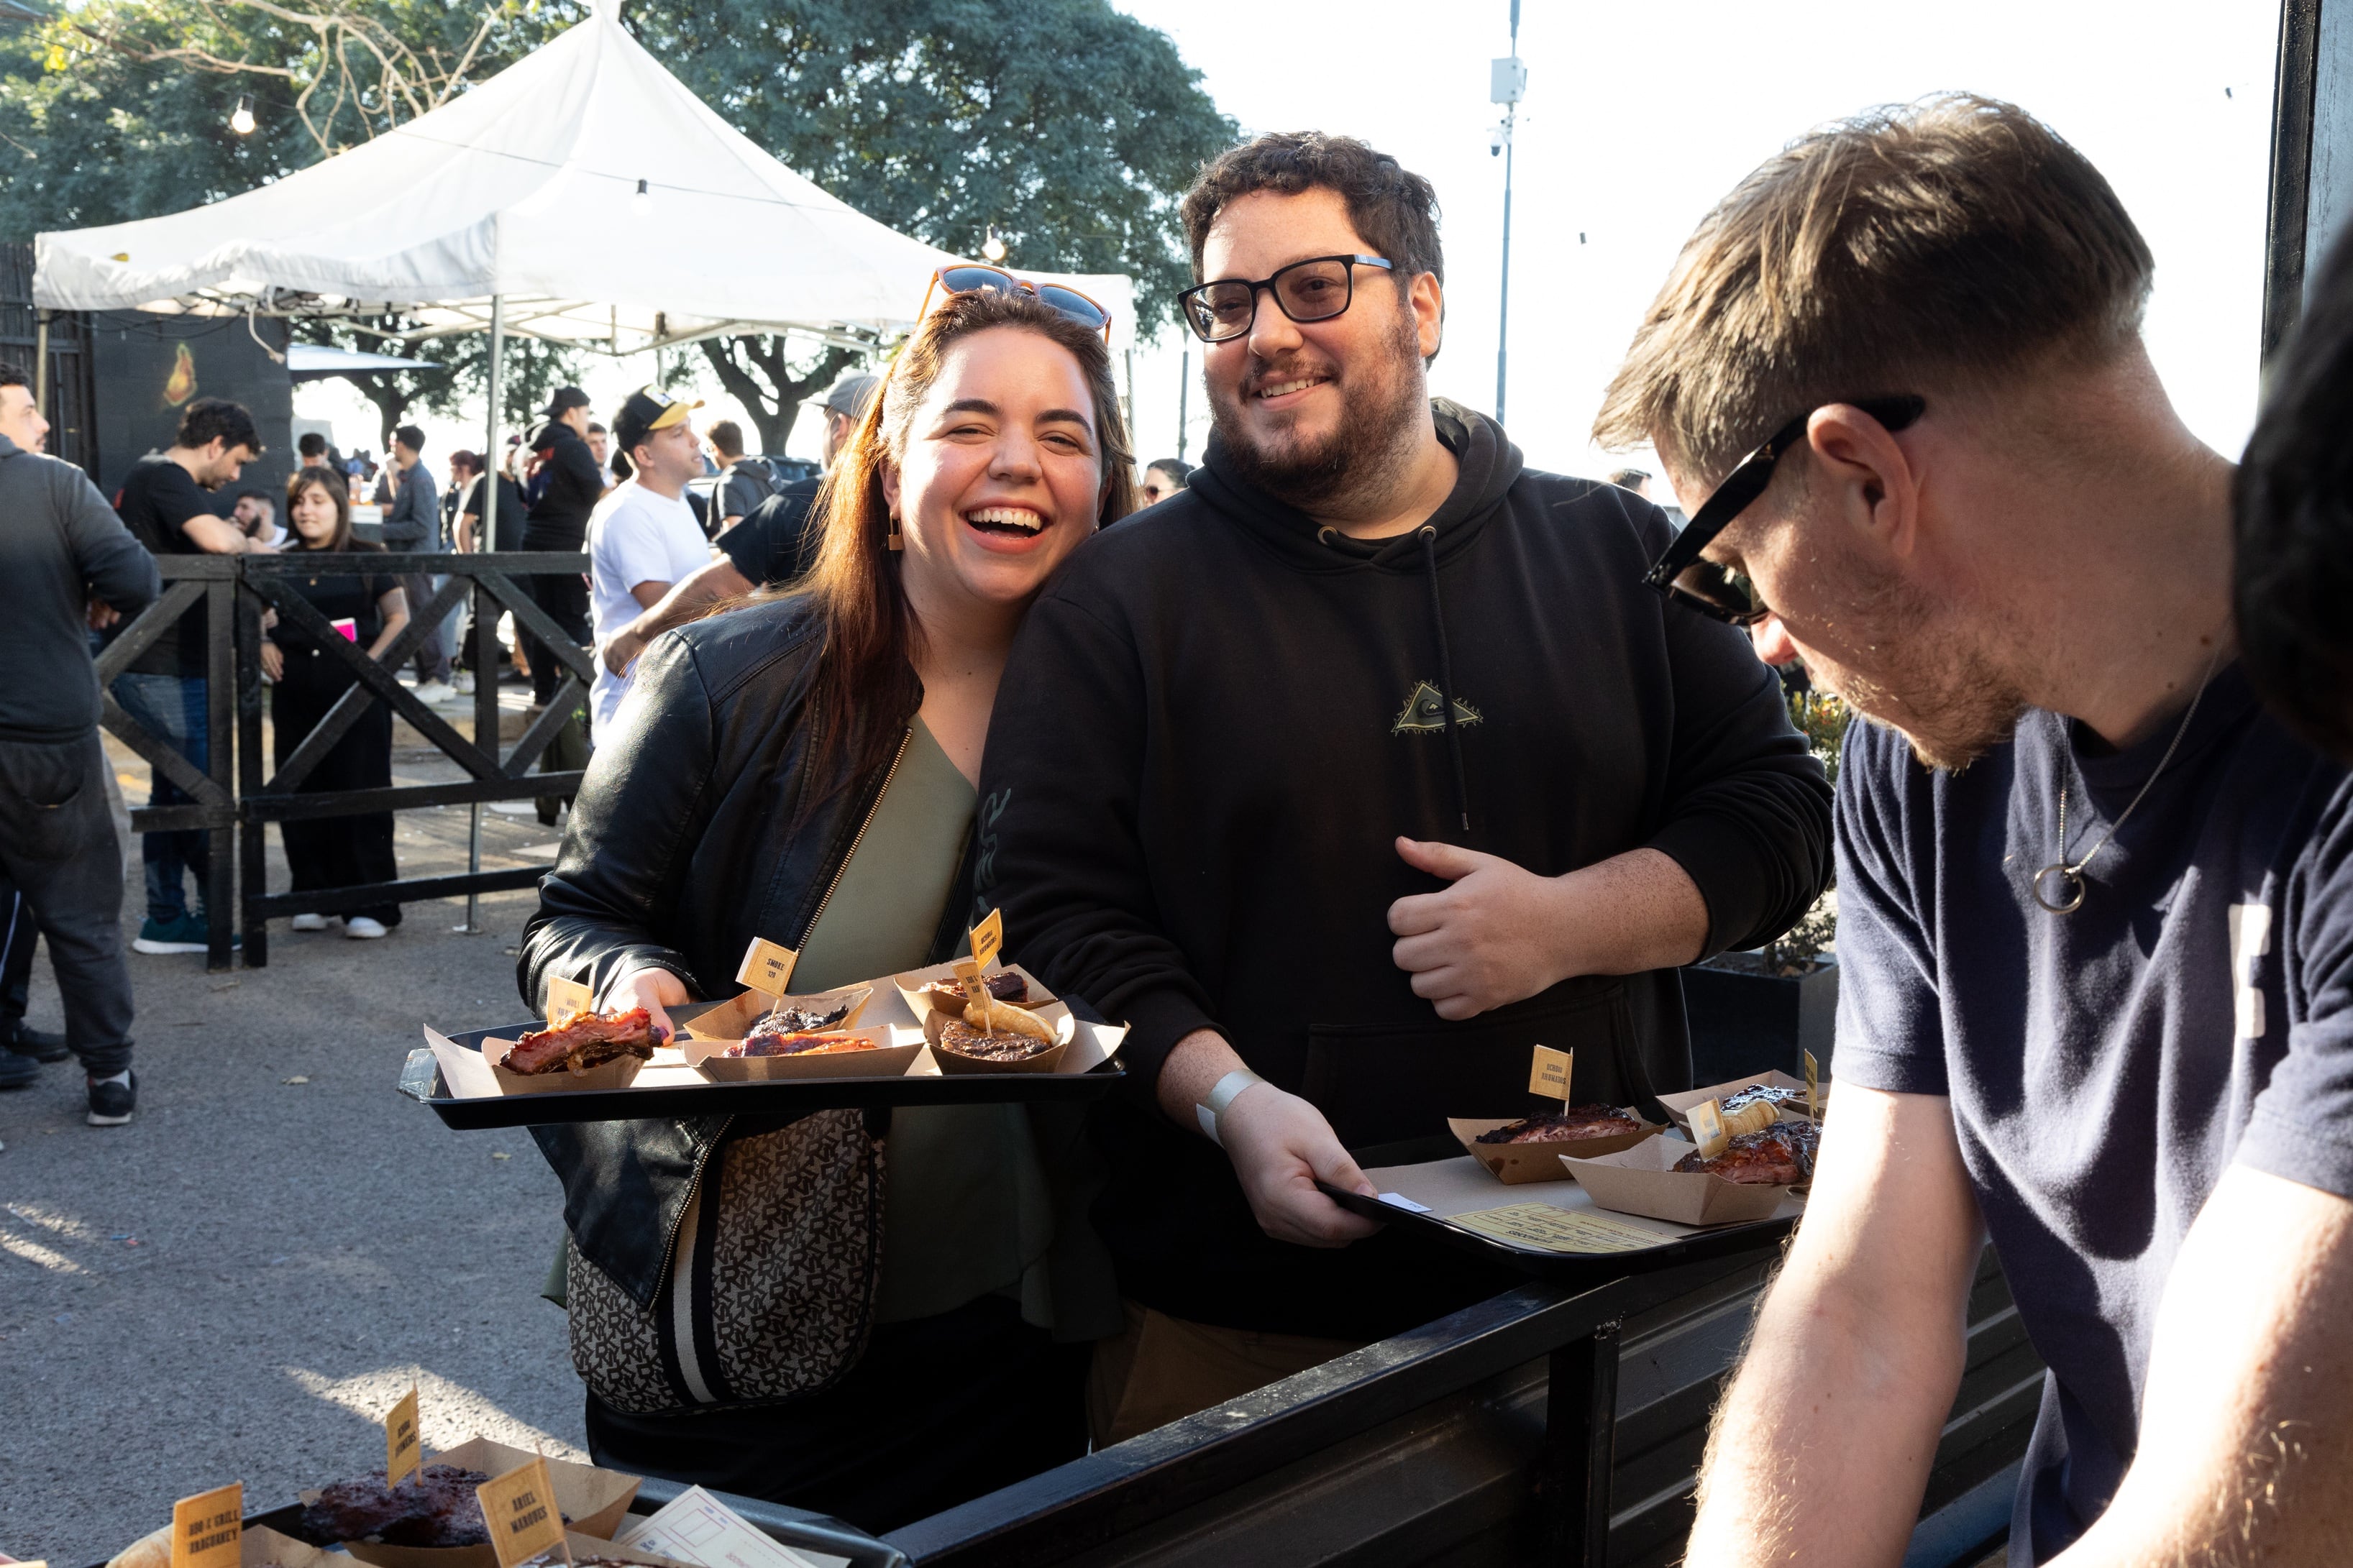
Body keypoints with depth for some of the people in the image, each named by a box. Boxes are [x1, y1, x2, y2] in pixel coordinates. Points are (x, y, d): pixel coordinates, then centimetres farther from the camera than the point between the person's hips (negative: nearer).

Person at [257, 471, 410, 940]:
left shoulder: (367, 559, 2)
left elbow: (399, 617, -1)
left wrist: (371, 661, -13)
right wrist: (264, 646, 2)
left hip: (356, 691, -3)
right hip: (296, 692, 3)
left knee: (361, 791, -4)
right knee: (302, 793, 5)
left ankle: (369, 903, 1)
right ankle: (312, 896, 15)